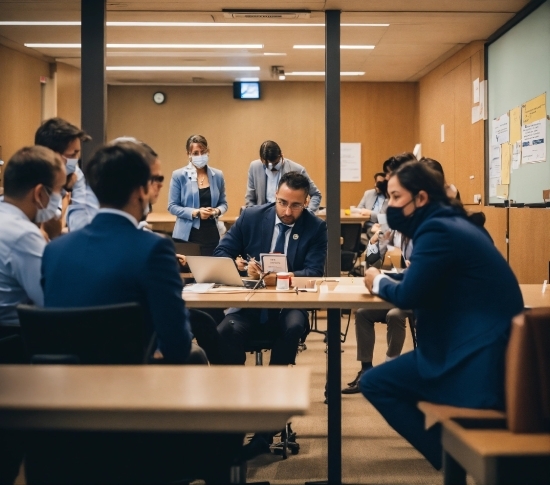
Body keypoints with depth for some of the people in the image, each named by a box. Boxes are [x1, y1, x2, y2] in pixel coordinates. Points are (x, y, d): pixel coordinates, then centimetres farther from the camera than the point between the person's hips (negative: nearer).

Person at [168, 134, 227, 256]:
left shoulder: (218, 175, 6)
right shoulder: (179, 175, -2)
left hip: (211, 233, 3)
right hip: (187, 234, -2)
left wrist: (217, 211, -9)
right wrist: (195, 212, -15)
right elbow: (172, 206, -3)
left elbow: (223, 203, 14)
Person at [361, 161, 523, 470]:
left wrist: (378, 282, 1)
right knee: (381, 380, 18)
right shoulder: (451, 222, 15)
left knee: (374, 383, -3)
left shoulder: (438, 230, -16)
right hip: (481, 343, 10)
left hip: (476, 357, -10)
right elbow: (422, 280, 23)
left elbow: (409, 295, -18)